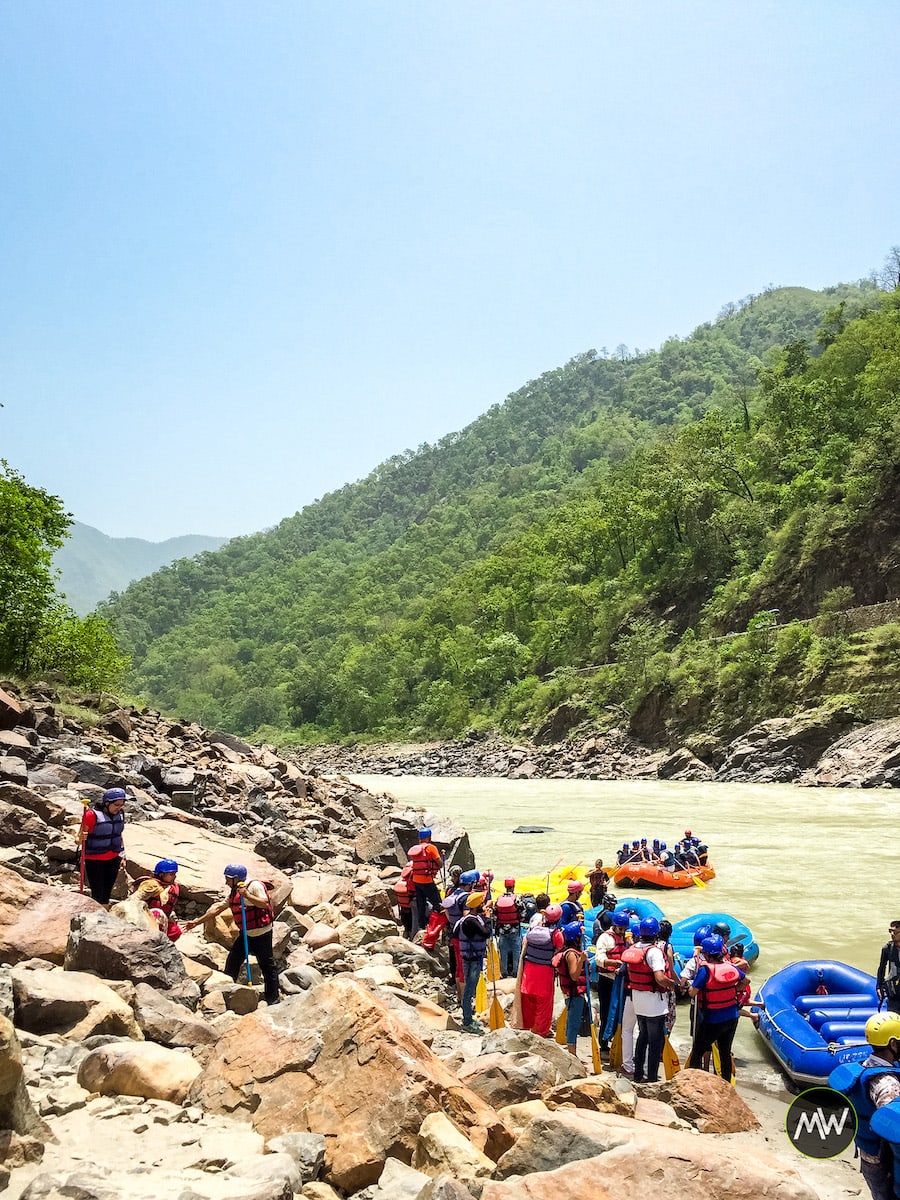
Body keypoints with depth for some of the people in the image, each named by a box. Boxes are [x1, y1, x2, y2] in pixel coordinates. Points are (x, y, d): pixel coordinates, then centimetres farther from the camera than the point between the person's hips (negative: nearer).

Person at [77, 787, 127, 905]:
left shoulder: (120, 813, 3)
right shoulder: (92, 815, -16)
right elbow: (79, 839, -14)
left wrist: (123, 856, 15)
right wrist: (81, 838, -36)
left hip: (113, 859, 6)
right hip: (94, 859, -5)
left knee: (107, 893, 12)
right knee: (97, 895, -7)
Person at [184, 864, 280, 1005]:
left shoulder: (254, 885, -14)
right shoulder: (234, 892, 12)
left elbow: (265, 904, -24)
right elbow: (218, 908, 14)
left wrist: (247, 896, -30)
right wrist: (197, 921, 13)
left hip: (261, 933, -8)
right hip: (245, 933, 9)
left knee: (267, 964, 1)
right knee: (232, 961, 7)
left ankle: (273, 997, 10)